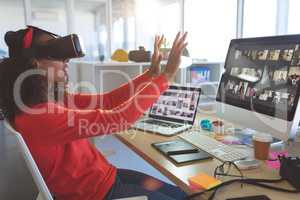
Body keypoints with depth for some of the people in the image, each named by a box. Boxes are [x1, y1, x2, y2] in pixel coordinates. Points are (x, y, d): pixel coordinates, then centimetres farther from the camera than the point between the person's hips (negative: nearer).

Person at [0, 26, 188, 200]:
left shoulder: (54, 98, 0)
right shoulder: (39, 116, -29)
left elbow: (107, 100, 2)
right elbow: (117, 118, -33)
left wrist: (151, 74, -3)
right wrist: (165, 76, -27)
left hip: (105, 176, 8)